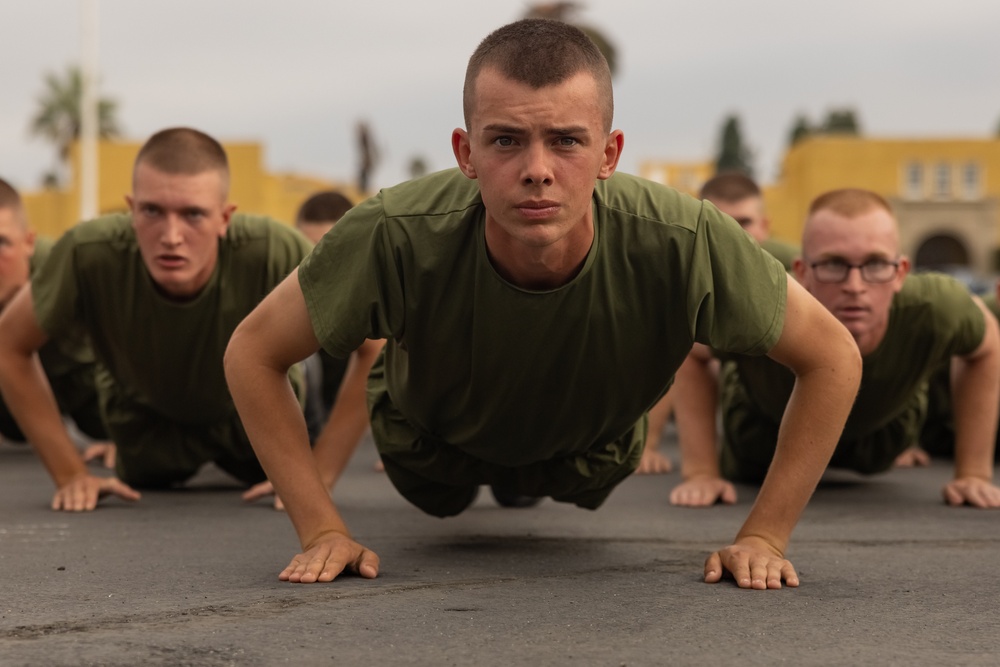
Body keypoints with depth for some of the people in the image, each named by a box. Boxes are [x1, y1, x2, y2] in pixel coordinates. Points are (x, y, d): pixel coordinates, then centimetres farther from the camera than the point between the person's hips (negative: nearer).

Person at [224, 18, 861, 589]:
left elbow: (833, 357, -27)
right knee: (440, 502, 34)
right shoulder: (398, 237, -44)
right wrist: (324, 531, -30)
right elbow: (253, 351, -27)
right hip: (432, 442, -1)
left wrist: (763, 537, -28)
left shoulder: (683, 246, -44)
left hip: (589, 455, 1)